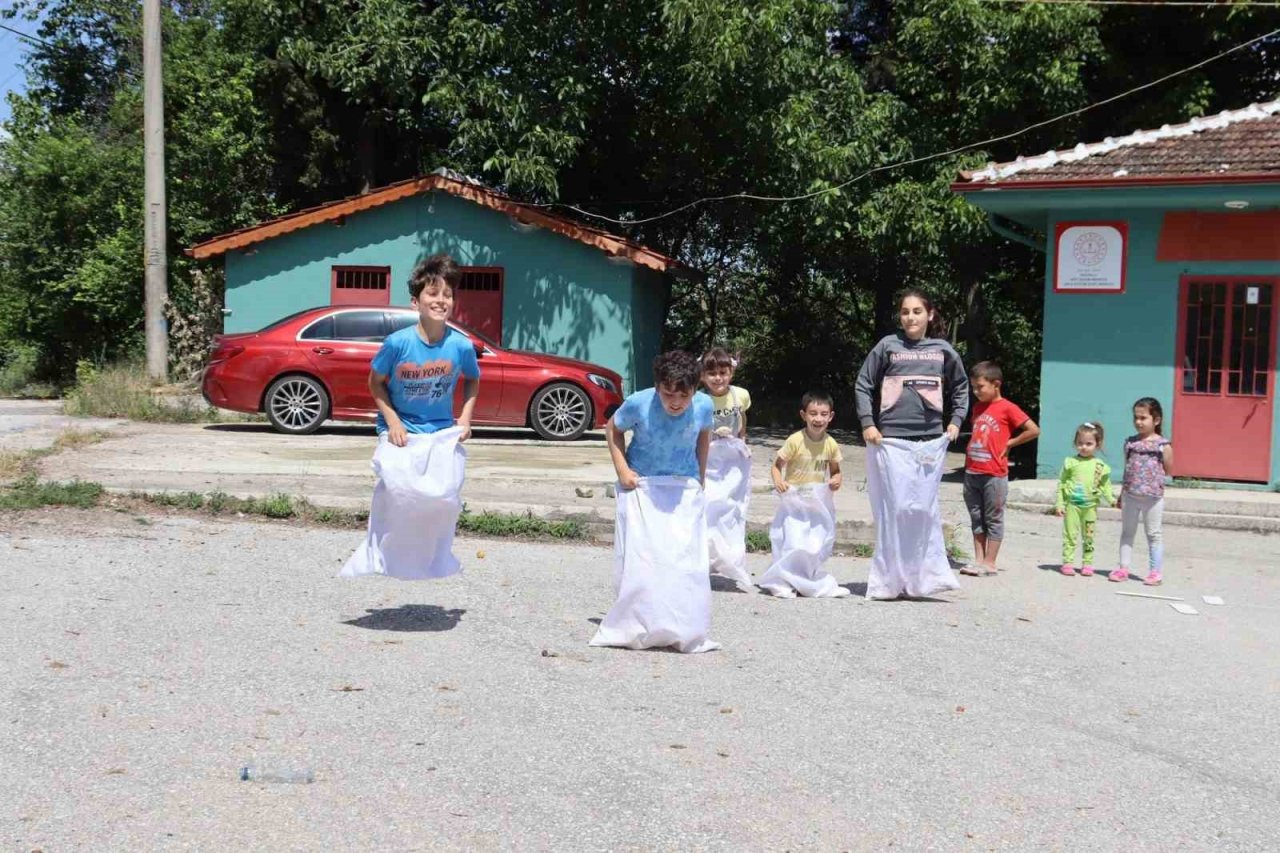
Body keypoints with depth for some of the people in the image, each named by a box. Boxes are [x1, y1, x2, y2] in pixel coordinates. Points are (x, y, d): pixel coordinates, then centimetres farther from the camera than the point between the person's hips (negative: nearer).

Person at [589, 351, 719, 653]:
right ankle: (635, 629, 9)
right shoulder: (638, 404, -20)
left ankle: (684, 632, 7)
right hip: (642, 485, -1)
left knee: (686, 559, -3)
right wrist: (622, 469, -8)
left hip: (685, 488, 2)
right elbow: (613, 428, 0)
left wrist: (700, 477, 11)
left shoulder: (703, 406, -14)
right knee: (638, 559, -3)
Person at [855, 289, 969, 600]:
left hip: (930, 442, 2)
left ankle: (924, 577, 15)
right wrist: (867, 424, -3)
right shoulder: (887, 346, 2)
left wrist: (956, 421, 11)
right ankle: (888, 581, 7)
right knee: (894, 509, -2)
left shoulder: (942, 350, 8)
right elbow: (863, 385, 5)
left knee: (924, 509, 5)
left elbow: (961, 387, 22)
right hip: (890, 441, -2)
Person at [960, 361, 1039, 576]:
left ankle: (989, 563, 6)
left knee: (993, 518, 2)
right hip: (972, 473, 7)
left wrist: (1010, 443, -7)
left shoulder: (1007, 408, -8)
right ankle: (979, 560, 17)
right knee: (976, 518, 11)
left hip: (994, 475, -7)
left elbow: (1033, 430, -12)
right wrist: (968, 461, 11)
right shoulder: (978, 408, 13)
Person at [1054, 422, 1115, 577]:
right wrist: (1059, 503, -3)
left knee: (1088, 537, 8)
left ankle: (1087, 563, 16)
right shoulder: (1070, 462, -1)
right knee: (1070, 535, 0)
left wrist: (1111, 500, -9)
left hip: (1090, 506, 1)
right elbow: (1061, 484, 1)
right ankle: (1067, 563, 5)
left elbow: (1105, 487, 6)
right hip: (1072, 504, -1)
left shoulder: (1100, 466, 2)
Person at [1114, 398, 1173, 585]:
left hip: (1153, 497, -4)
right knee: (1127, 532, 10)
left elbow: (1168, 470, 0)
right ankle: (1124, 568, 17)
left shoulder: (1163, 445, -6)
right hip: (1130, 495, 4)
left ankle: (1155, 572, 10)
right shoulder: (1130, 442, 6)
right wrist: (1121, 495, 12)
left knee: (1154, 534, 4)